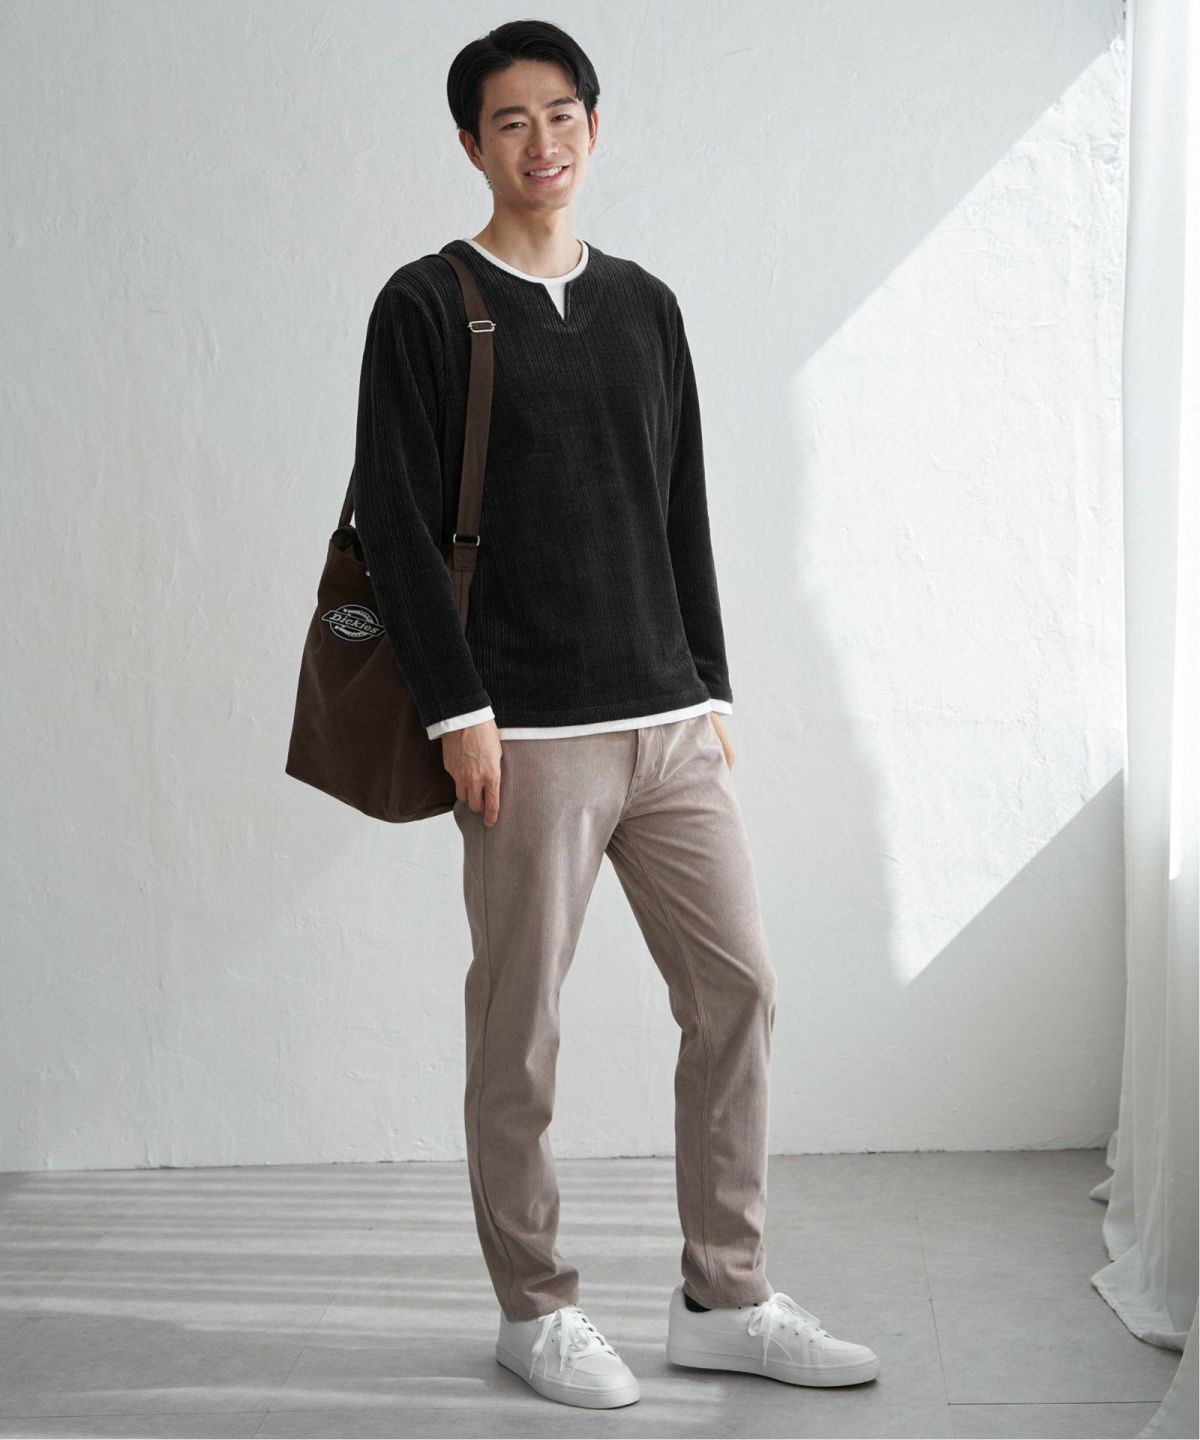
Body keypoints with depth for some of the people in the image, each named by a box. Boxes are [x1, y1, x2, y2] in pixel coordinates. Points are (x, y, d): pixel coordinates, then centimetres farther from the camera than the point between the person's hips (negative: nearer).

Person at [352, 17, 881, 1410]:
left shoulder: (645, 304, 15)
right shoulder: (428, 306, -1)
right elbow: (396, 523, -7)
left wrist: (712, 689, 14)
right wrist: (460, 710, -13)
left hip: (669, 722, 6)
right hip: (528, 732, -5)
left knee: (737, 989, 6)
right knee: (518, 1029, 1)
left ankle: (725, 1300, 18)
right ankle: (533, 1310, 18)